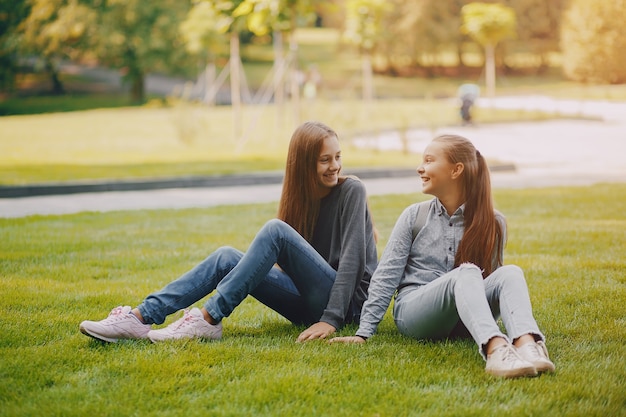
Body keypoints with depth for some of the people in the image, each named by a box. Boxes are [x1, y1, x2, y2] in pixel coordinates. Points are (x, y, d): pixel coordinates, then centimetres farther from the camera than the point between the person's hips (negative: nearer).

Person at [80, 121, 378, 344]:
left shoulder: (351, 190, -7)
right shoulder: (299, 197, 11)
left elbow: (352, 258, -15)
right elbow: (290, 264, 11)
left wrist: (331, 320, -22)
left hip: (348, 302, -6)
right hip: (309, 305, 6)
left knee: (275, 230, -26)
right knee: (226, 258, -11)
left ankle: (208, 319, -29)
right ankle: (141, 317, -22)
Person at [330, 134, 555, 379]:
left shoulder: (493, 223, 7)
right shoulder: (414, 216, 7)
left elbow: (489, 280, 16)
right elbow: (386, 275, 3)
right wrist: (364, 332, -4)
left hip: (465, 318, 2)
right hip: (413, 310, -2)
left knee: (510, 273, -27)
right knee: (467, 272, -32)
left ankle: (527, 344, -56)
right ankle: (496, 349, -61)